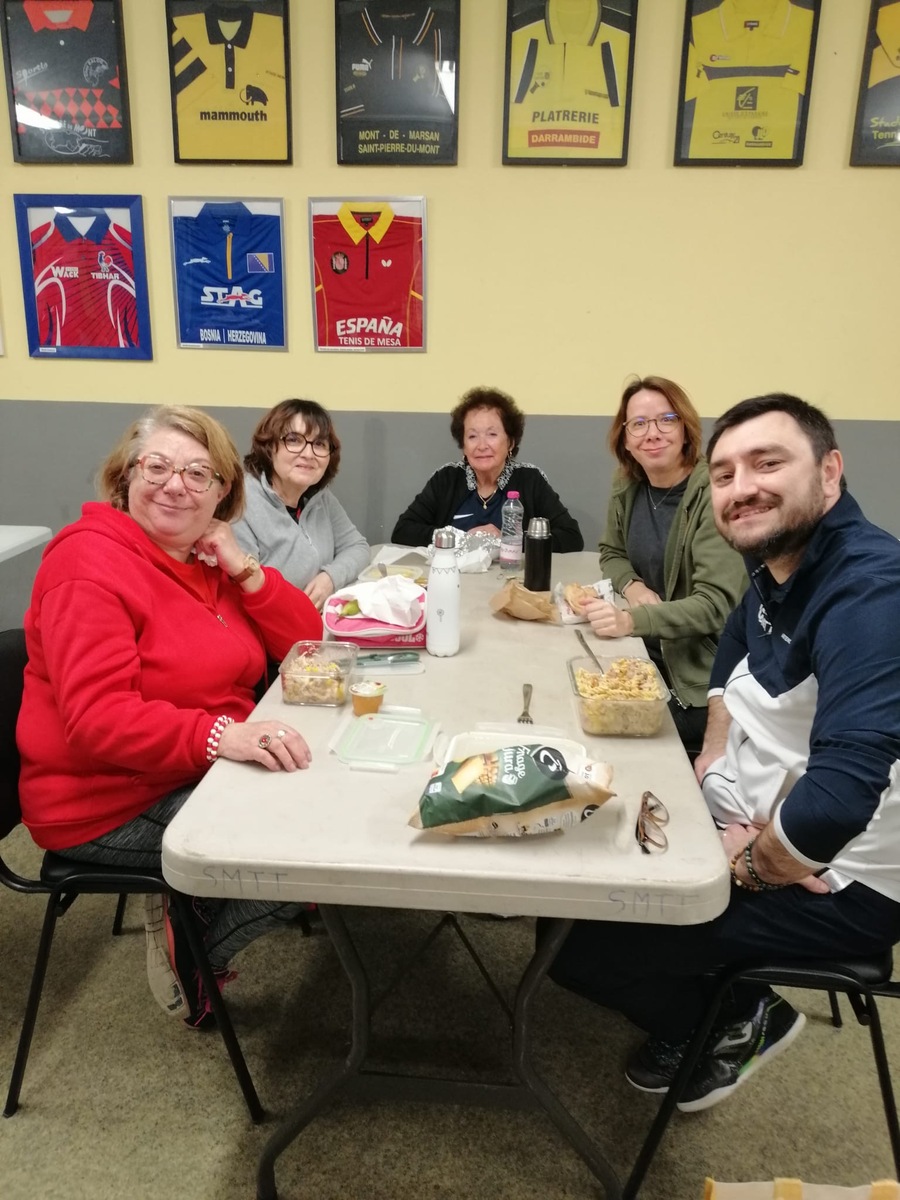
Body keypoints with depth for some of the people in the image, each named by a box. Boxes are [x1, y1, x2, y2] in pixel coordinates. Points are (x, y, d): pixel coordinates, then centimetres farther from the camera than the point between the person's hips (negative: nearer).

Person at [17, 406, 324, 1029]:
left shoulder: (210, 557, 7)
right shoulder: (90, 563, -18)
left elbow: (304, 640, 6)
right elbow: (96, 718, -28)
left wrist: (244, 570, -11)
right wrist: (220, 734, -42)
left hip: (207, 768, 8)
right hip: (111, 805, -8)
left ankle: (192, 908, 12)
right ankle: (190, 949, 9)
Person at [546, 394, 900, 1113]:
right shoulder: (780, 565, -1)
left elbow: (837, 802, -40)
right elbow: (741, 641, 22)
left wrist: (752, 861, -19)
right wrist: (714, 755, 7)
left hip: (831, 883, -9)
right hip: (749, 817, 9)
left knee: (576, 943, -8)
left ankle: (735, 1023, 18)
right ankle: (707, 1004, 29)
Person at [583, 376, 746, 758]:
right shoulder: (627, 489, 1)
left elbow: (716, 605, -23)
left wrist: (632, 621, -36)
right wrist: (632, 586, -7)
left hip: (701, 677, -6)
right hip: (648, 653, 6)